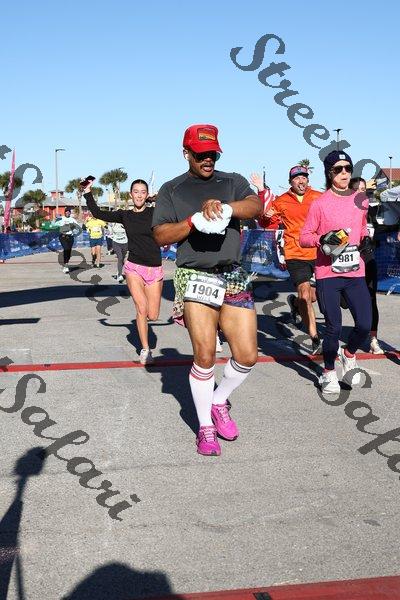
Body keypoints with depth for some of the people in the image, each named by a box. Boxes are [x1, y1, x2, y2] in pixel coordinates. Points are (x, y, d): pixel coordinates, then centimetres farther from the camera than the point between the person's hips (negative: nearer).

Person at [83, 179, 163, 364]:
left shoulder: (155, 213, 0)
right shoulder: (125, 215, 5)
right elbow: (98, 213, 6)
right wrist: (88, 194, 3)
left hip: (155, 269, 0)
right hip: (134, 268, 0)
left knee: (152, 316, -1)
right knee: (141, 308, -12)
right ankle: (145, 350, 1)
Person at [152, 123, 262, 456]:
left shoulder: (233, 181, 12)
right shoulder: (171, 190, 8)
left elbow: (255, 205, -7)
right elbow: (160, 235, -1)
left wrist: (225, 207, -26)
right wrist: (194, 221, -16)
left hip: (235, 278, 3)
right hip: (195, 278, -3)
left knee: (247, 356, 0)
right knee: (205, 356, -10)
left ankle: (219, 402, 27)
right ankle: (205, 426, 7)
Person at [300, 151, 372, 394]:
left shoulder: (361, 200, 10)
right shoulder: (320, 203, -2)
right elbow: (304, 237, 0)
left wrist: (365, 238, 6)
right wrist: (323, 239, -19)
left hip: (355, 272, 4)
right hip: (328, 274, -4)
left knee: (365, 324, -3)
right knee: (334, 328, -3)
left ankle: (349, 355, 30)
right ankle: (329, 373, 19)